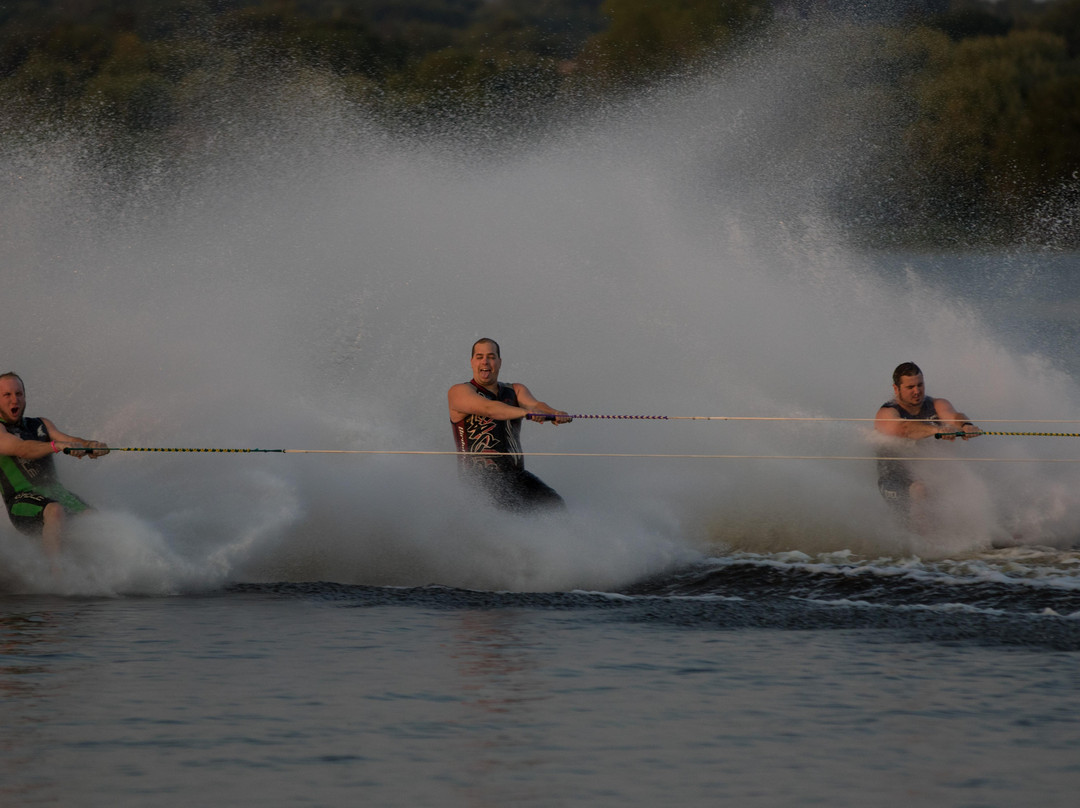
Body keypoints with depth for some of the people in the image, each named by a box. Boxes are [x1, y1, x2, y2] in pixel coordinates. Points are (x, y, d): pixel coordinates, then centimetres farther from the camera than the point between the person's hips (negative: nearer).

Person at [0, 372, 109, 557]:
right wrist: (58, 445, -35)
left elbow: (69, 441, 5)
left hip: (56, 493, 6)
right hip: (22, 498, -6)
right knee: (55, 511, -36)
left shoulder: (41, 425, 22)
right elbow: (22, 449, -18)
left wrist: (90, 446, -19)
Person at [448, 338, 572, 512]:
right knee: (516, 510, -30)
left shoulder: (515, 391, 17)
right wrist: (526, 412, -37)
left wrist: (555, 414, -29)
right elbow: (488, 408, -21)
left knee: (556, 506, -15)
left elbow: (534, 404, -5)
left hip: (516, 474, 5)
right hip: (481, 477, -5)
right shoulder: (460, 392, -1)